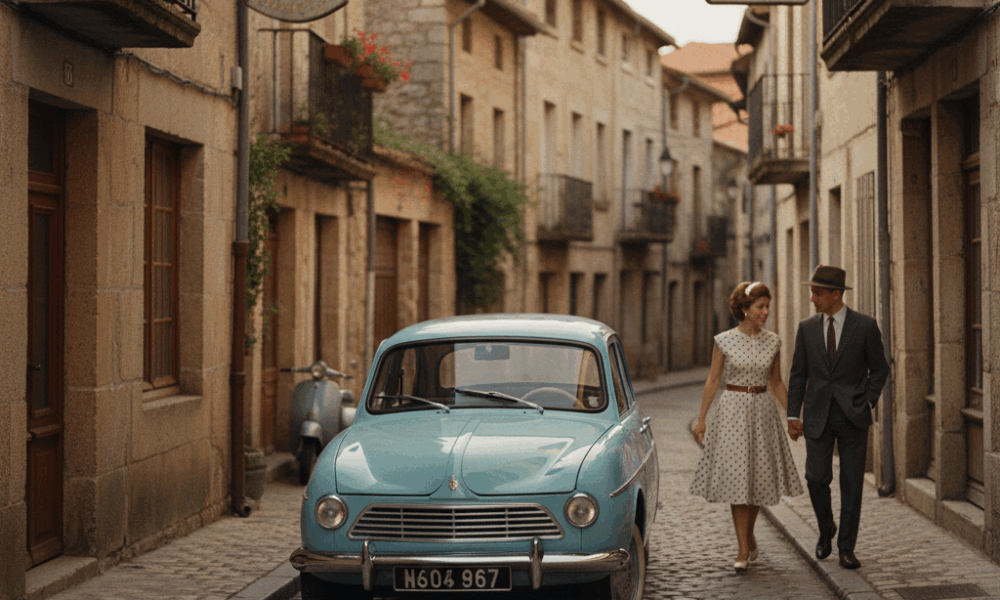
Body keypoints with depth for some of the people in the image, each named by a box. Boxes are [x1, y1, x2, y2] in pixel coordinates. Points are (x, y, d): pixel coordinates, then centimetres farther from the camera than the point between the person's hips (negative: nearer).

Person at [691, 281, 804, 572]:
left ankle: (748, 538, 28)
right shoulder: (724, 341, -5)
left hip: (762, 412, 3)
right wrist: (701, 419, -3)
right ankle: (744, 549, -2)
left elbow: (776, 382, 12)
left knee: (758, 478, 7)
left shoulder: (772, 342, 4)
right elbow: (713, 381, -1)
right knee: (736, 479, -6)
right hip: (732, 411, -3)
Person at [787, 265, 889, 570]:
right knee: (817, 478, -5)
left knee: (852, 484, 0)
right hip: (818, 416, 2)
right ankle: (826, 530, 22)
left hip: (852, 416, -1)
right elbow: (798, 374, 7)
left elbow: (879, 368, 5)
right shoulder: (807, 328, 3)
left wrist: (867, 403, -6)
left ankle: (846, 548, 9)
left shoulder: (865, 326, -4)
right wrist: (793, 415, 2)